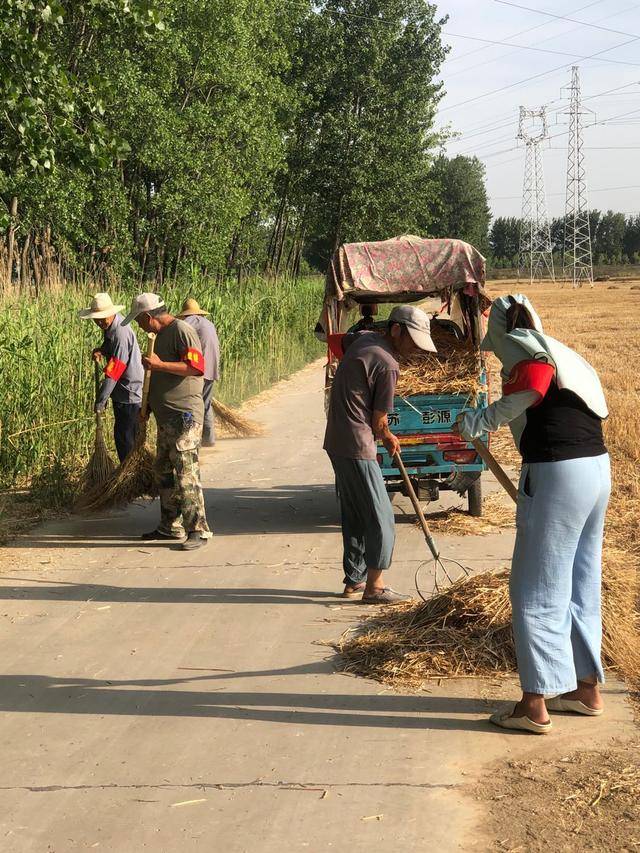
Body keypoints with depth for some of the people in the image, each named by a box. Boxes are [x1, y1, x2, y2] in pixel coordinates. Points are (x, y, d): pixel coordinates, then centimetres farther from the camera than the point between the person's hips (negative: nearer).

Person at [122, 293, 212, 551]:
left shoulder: (182, 331, -12)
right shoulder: (161, 335, 18)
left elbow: (197, 367, -24)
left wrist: (158, 365, -21)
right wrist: (148, 404, 27)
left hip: (184, 416, -10)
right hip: (165, 417, 10)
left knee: (186, 474, -10)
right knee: (164, 473, 15)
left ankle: (198, 530, -5)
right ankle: (171, 526, 24)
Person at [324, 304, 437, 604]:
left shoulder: (363, 339, 10)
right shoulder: (387, 366, -16)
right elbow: (378, 421, -11)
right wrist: (388, 438, 14)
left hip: (337, 443, 10)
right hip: (357, 447, -10)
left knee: (354, 515, 17)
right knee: (380, 517, -3)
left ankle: (354, 580, 24)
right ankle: (374, 586, 1)